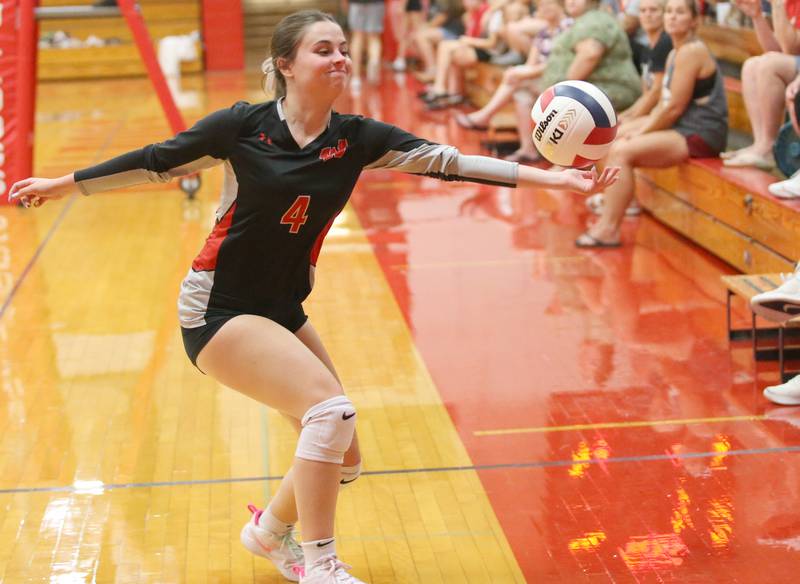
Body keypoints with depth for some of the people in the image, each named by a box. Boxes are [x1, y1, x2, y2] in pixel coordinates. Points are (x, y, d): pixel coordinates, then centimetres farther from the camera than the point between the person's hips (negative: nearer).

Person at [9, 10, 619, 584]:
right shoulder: (244, 125, -12)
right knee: (330, 406, -24)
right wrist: (61, 185, 8)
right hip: (217, 309, -6)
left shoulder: (357, 138, -3)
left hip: (284, 312, 6)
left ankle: (271, 529, 36)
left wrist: (555, 178, -17)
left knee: (340, 457, 6)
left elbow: (448, 160, -10)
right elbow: (156, 162, 0)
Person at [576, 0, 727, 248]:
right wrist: (639, 129, 3)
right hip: (681, 128, 10)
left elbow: (674, 107, -17)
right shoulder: (675, 54, 17)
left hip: (700, 135, -10)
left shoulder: (691, 52, -14)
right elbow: (664, 104, 17)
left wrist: (642, 132, -9)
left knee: (621, 152, -22)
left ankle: (609, 229, -20)